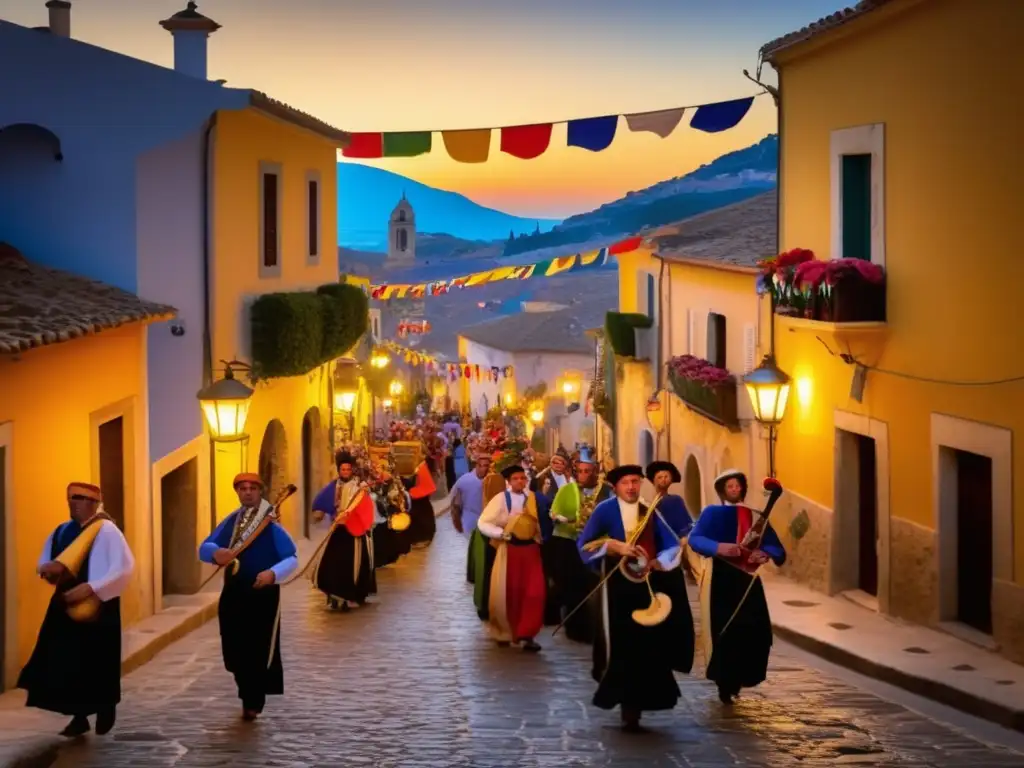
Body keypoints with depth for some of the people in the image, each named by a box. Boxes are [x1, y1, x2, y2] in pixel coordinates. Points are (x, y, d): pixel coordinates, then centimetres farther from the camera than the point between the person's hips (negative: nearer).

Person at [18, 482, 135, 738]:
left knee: (95, 664, 1)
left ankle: (106, 707, 25)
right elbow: (44, 561, 17)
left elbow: (124, 568, -20)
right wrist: (47, 568, -9)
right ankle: (79, 717, 12)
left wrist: (89, 588, -25)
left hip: (97, 607, -6)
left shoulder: (106, 531, -12)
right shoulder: (62, 531, 9)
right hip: (66, 604, 6)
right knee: (65, 663, 2)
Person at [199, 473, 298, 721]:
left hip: (262, 596, -5)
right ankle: (249, 697, 30)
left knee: (259, 652, -2)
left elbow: (292, 559, -13)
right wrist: (215, 552, -22)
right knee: (235, 651, 10)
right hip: (232, 594, 5)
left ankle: (253, 702, 11)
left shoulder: (271, 524, -8)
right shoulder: (230, 522, 8)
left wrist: (273, 573, -31)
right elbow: (204, 548, 2)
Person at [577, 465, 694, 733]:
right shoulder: (605, 510, -4)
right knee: (620, 644, -6)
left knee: (645, 645, 3)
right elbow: (585, 544, -8)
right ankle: (627, 705, 7)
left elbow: (673, 545, 7)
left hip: (645, 584, 4)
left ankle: (633, 706, 15)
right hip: (616, 585, -4)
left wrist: (657, 562, -11)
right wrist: (615, 546, -18)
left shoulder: (650, 514, 8)